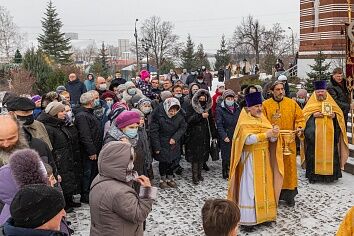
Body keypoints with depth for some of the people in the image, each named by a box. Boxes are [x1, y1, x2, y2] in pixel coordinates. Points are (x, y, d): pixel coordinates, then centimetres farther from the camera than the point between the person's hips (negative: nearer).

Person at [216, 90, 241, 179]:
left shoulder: (238, 109, 10)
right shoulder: (220, 110, -3)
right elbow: (219, 125, -8)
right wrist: (224, 136, -14)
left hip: (237, 137, 4)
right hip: (226, 138, -3)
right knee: (226, 157, 3)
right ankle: (226, 173, 17)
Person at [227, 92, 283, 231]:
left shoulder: (263, 119, 9)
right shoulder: (244, 122, -9)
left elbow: (271, 140, 2)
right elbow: (248, 139, -23)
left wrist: (274, 134, -21)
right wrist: (266, 134, -30)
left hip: (264, 158, 6)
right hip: (250, 159, -6)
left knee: (264, 186, 10)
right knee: (250, 188, -4)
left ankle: (263, 214, 21)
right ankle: (247, 219, 2)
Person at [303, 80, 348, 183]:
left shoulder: (331, 103, 13)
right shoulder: (311, 103, 9)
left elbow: (340, 114, 15)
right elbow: (304, 115, 3)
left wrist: (334, 115, -6)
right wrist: (313, 115, -13)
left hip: (329, 135, 2)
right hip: (315, 136, -1)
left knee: (329, 154, -2)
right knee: (315, 154, -5)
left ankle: (330, 174, 7)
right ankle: (313, 175, 1)